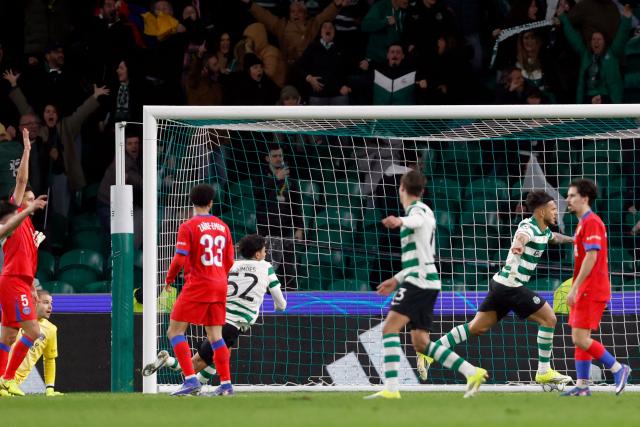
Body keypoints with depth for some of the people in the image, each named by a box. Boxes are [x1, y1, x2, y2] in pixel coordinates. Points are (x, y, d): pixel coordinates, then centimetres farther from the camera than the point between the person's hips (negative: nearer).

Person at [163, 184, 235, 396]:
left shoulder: (188, 227, -8)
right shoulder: (222, 227, 9)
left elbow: (180, 259, -13)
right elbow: (229, 261, 12)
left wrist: (169, 279, 4)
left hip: (197, 285, -6)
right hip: (219, 287, 6)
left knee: (174, 331, -2)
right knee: (215, 336, 11)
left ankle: (191, 379, -16)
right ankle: (226, 384, 5)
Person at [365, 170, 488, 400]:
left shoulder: (418, 209, -6)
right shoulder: (423, 210, 24)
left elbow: (417, 220, -35)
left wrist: (400, 221, -57)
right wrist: (397, 280, 33)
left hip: (418, 282, -9)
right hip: (426, 282, 9)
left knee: (390, 328, -17)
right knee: (420, 343, 9)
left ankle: (391, 388, -26)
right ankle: (473, 373, 9)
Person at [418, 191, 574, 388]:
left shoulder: (544, 230, 14)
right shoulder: (529, 227, -16)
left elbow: (554, 237, 41)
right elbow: (521, 236, -43)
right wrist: (519, 245, -65)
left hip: (501, 285, 10)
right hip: (512, 285, -10)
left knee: (477, 327, 8)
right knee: (548, 318, -6)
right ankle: (544, 371, -2)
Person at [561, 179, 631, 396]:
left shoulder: (591, 223, -14)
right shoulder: (584, 223, 18)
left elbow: (591, 257, -21)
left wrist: (574, 288, -21)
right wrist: (576, 290, 23)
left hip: (591, 291, -10)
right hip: (585, 291, 10)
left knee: (581, 338, -12)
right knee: (579, 339, 8)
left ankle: (618, 368, -2)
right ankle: (582, 386, 9)